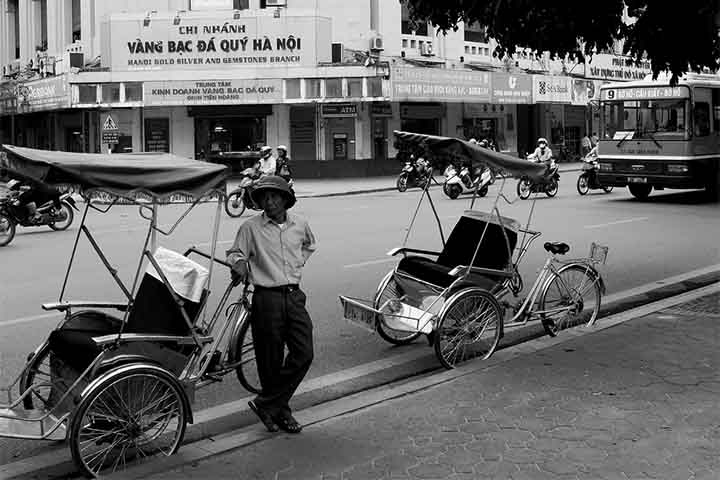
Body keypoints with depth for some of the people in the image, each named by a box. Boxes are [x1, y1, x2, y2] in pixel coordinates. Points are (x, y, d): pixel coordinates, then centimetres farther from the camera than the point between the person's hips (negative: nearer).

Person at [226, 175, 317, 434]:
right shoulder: (250, 228, -3)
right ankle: (281, 411, 21)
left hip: (294, 296, 4)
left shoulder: (300, 224, 7)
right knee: (271, 360, 2)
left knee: (304, 354, -3)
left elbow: (310, 244, 29)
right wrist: (239, 263, -16)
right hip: (267, 298, -4)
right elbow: (234, 253, 6)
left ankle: (266, 404, 8)